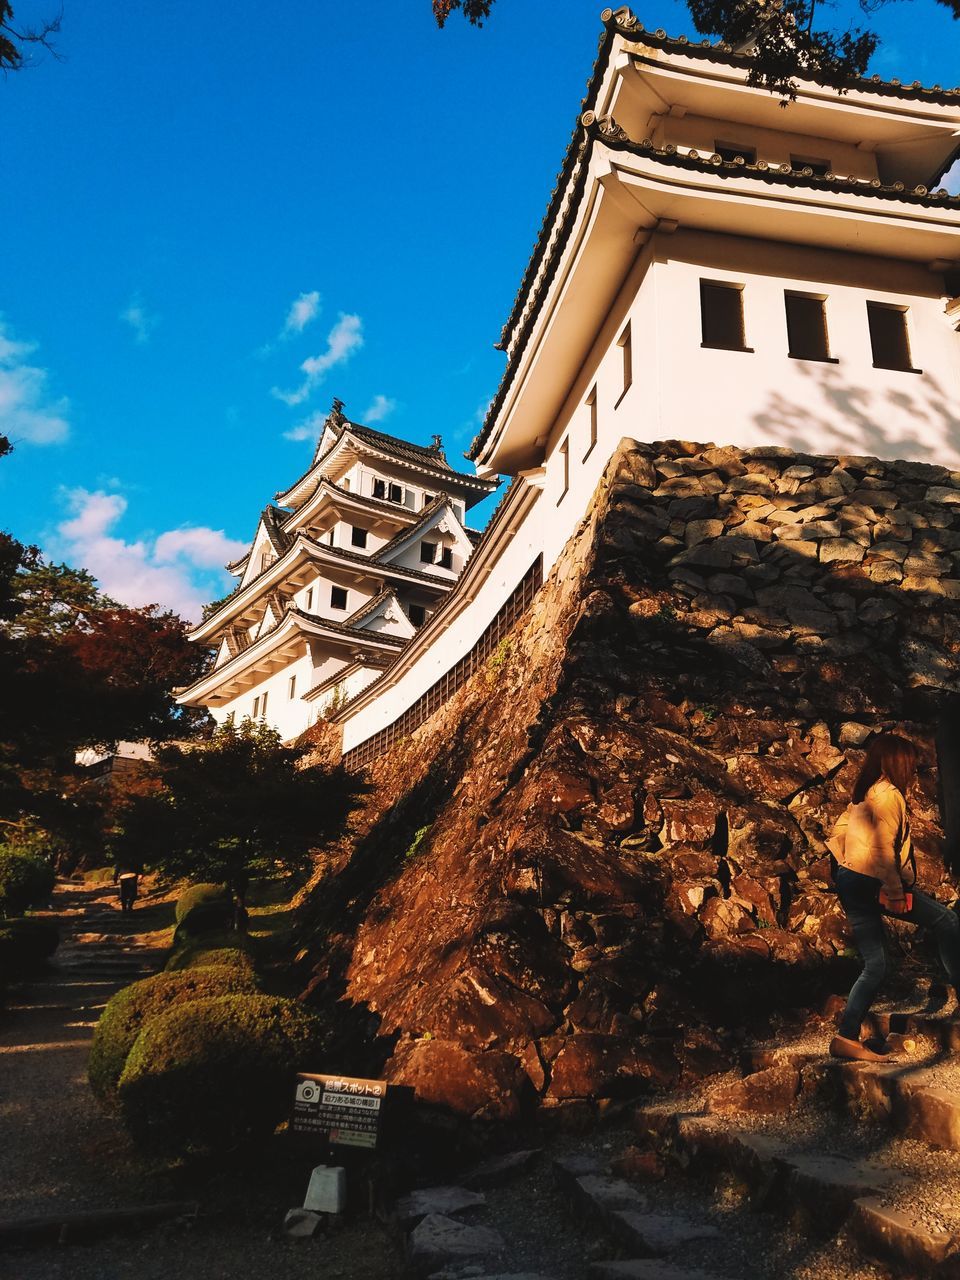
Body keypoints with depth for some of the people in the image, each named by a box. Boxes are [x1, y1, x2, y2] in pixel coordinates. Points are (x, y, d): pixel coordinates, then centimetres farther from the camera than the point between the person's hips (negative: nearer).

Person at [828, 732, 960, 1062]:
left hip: (849, 882, 9)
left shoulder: (863, 794, 19)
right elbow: (884, 848, -17)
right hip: (871, 882, -9)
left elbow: (838, 833, 20)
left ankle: (847, 1037, 5)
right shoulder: (889, 794, -8)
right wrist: (895, 892, -17)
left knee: (875, 966, 8)